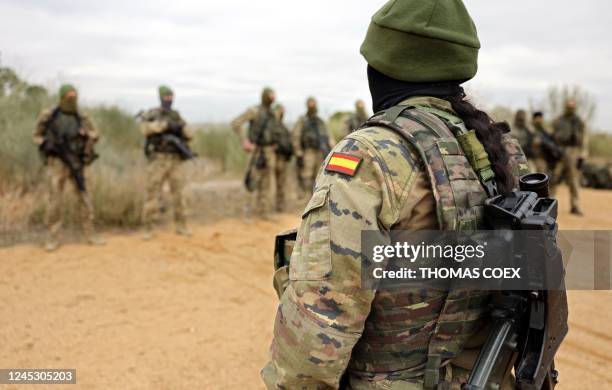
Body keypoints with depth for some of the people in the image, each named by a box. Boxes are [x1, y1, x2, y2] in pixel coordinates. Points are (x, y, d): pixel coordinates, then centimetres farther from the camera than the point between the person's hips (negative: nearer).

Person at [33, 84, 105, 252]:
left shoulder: (81, 117, 4)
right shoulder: (48, 115, -3)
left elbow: (95, 135, 11)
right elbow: (37, 136, 8)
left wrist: (85, 134, -11)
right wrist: (46, 144, -12)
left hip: (74, 164, 3)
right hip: (55, 164, -2)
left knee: (85, 198, 1)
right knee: (55, 201, -2)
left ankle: (90, 235, 10)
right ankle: (53, 239, 8)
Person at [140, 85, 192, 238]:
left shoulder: (176, 116, 14)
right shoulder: (151, 114, 2)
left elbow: (188, 136, 9)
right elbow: (145, 128, -20)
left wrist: (182, 127, -11)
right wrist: (165, 124, -25)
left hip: (175, 160, 4)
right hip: (157, 159, -4)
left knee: (178, 193, 3)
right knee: (153, 194, -3)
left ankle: (181, 226, 13)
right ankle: (148, 228, 5)